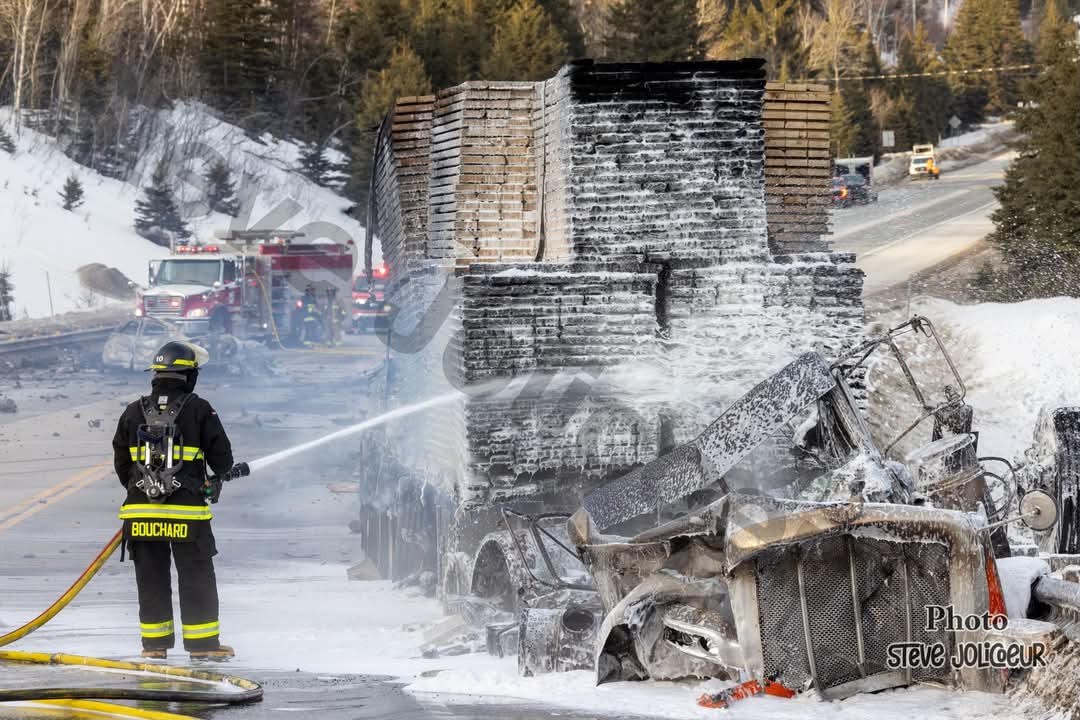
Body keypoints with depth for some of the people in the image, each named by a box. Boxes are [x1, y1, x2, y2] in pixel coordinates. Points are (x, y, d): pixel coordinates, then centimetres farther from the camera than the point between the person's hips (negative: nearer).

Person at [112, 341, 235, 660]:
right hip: (187, 511, -3)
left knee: (151, 576, 11)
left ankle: (155, 642, 15)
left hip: (142, 511, 3)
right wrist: (221, 474, 23)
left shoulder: (134, 412, 5)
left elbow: (121, 462, 11)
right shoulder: (199, 410, -5)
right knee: (196, 576, 4)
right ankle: (202, 643, 5)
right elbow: (222, 457, 0)